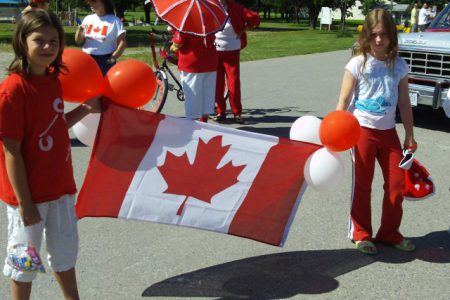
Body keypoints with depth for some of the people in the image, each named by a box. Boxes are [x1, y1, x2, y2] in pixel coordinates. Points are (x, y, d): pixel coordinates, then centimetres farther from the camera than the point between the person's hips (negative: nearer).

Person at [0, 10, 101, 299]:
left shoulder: (53, 80, 1)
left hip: (61, 187, 7)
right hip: (29, 193, -7)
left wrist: (85, 109, 2)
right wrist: (24, 203, -18)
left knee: (66, 251, 24)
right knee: (24, 258, 13)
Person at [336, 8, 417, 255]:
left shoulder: (399, 66, 3)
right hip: (361, 130, -3)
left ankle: (389, 233, 22)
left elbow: (404, 103, 9)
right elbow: (344, 101, -6)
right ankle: (360, 234, 19)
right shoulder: (358, 64, -7)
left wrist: (409, 135, 10)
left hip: (388, 131, 4)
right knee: (362, 185, 5)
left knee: (397, 183, 5)